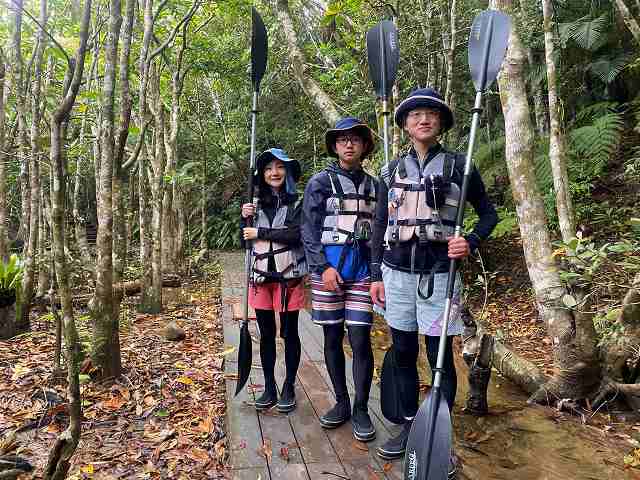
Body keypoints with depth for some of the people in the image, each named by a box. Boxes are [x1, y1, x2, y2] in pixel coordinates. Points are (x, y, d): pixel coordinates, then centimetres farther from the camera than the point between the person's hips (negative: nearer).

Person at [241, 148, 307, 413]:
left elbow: (297, 234, -18)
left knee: (289, 333, 7)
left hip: (289, 276, -4)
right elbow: (245, 241, 12)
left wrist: (260, 233, -15)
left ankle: (289, 388, 21)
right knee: (266, 334, 12)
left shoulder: (297, 202, -3)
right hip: (261, 277, 4)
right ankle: (269, 387, 25)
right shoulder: (257, 203, 10)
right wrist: (245, 219, -6)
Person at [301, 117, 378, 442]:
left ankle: (361, 409, 13)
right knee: (332, 338, 8)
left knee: (360, 340, -1)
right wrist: (323, 266, -11)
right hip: (327, 267, -1)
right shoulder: (320, 182, 3)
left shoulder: (373, 185, 11)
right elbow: (309, 230, -1)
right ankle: (341, 402, 24)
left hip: (362, 268, 1)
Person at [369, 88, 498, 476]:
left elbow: (489, 213, 8)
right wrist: (376, 275, 8)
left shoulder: (458, 165, 1)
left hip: (438, 272, -3)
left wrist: (470, 243, -11)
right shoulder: (392, 170, 9)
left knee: (440, 357, 4)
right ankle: (410, 426, 28)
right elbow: (380, 226, 11)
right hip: (397, 271, 3)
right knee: (403, 353, 11)